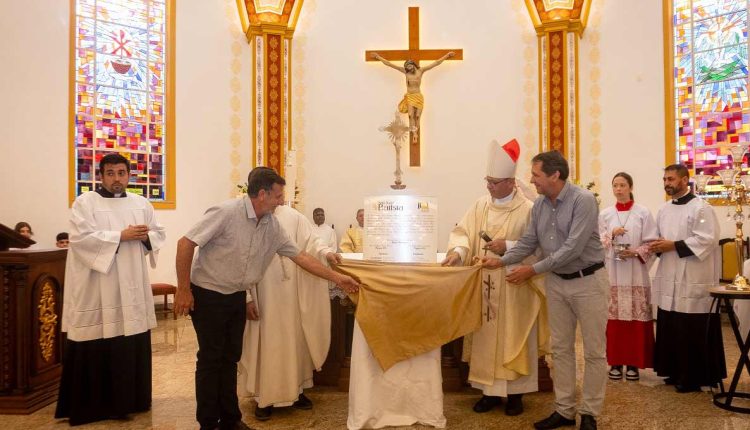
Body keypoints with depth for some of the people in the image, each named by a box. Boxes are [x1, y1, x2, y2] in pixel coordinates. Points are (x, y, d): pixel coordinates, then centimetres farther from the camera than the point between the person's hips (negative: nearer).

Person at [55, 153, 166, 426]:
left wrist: (145, 236, -9)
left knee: (132, 346, 8)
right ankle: (93, 404, 13)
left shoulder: (141, 204, 13)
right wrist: (121, 235, -17)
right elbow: (80, 238, -13)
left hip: (132, 286, 5)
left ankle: (128, 399, 22)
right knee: (98, 347, -1)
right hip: (98, 289, -4)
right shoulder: (85, 202, -1)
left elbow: (159, 234, 14)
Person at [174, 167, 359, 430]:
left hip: (237, 297, 6)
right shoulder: (226, 213, -21)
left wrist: (337, 278, 2)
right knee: (211, 359, 2)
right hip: (208, 295, -6)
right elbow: (185, 243, -20)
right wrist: (183, 290, -19)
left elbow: (299, 256, 4)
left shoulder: (272, 225, -1)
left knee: (230, 358, 13)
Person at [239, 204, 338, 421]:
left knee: (293, 340, 13)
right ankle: (264, 397, 21)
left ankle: (295, 390, 29)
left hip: (291, 294, 3)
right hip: (261, 295, -3)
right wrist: (246, 297, -10)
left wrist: (326, 252, -23)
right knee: (264, 343, 7)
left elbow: (310, 241, 0)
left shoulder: (293, 216, 0)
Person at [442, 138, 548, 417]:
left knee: (512, 337, 6)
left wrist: (508, 246, -19)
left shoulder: (528, 209, -8)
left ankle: (515, 392, 20)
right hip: (484, 287, 4)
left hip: (513, 288, -4)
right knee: (486, 337, 10)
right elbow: (462, 232, 0)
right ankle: (490, 389, 22)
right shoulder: (480, 206, 5)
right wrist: (457, 251, -19)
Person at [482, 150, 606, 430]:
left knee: (594, 351, 5)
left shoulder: (583, 200, -19)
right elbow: (528, 242, 7)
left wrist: (534, 269, -21)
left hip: (587, 280, -6)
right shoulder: (539, 205, 2)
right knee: (561, 348, 11)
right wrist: (501, 261, -6)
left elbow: (573, 248, -24)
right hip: (557, 282, 6)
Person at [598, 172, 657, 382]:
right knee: (614, 318, 2)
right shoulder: (605, 214, 8)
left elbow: (651, 243, 0)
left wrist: (635, 252, -16)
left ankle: (633, 362, 10)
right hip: (611, 273, 2)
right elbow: (597, 243, 6)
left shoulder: (643, 213, 3)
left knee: (636, 318, 0)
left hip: (636, 274, -1)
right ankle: (616, 362, 11)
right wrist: (611, 234, -10)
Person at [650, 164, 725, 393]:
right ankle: (676, 372, 24)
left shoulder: (701, 208, -9)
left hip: (693, 281, -7)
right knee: (670, 330, 11)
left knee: (692, 332, 0)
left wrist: (673, 246, -18)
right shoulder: (664, 210, 13)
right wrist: (657, 247, -3)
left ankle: (694, 377, 13)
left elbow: (706, 240, -18)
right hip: (669, 279, 7)